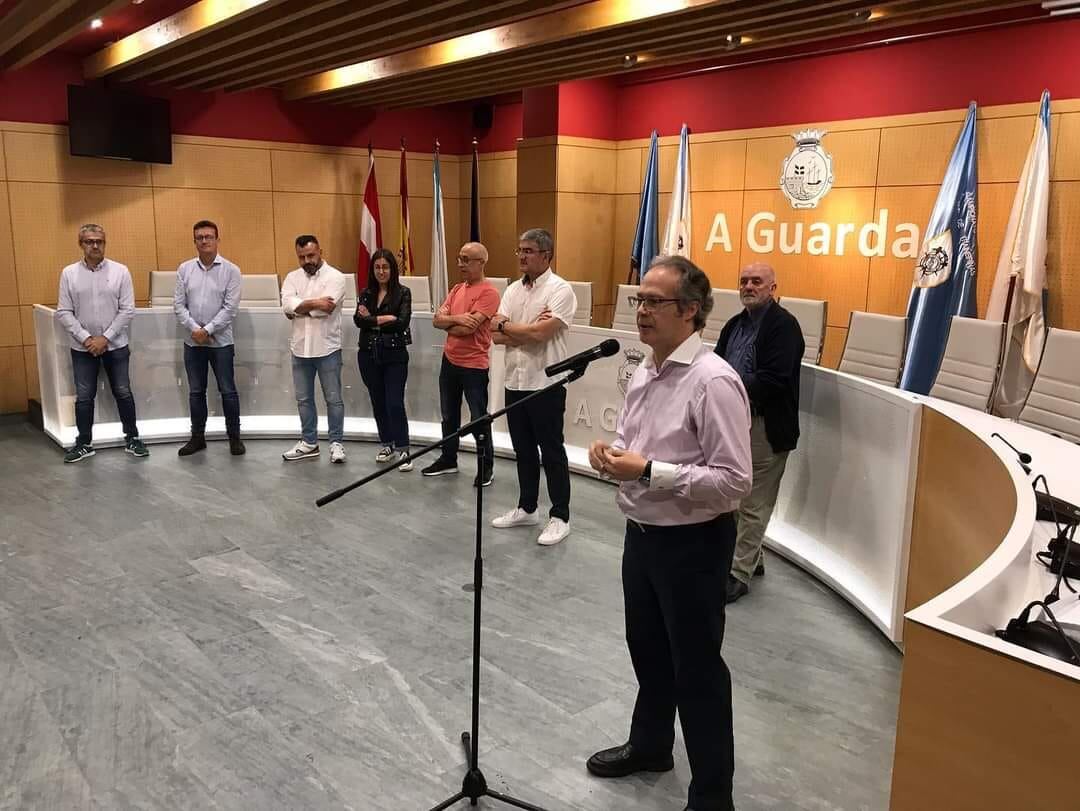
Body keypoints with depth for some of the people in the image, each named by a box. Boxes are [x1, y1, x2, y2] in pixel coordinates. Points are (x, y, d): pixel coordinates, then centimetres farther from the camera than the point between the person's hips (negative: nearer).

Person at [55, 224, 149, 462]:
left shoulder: (120, 271, -5)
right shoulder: (69, 273, -1)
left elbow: (127, 310, -7)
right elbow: (63, 313, -1)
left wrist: (105, 338, -12)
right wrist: (86, 338, -12)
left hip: (116, 346, -1)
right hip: (82, 347, 1)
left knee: (123, 393, 6)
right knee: (84, 397, 8)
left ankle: (132, 439, 18)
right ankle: (84, 443, 20)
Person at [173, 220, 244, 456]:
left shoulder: (231, 270, -5)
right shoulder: (184, 269, 4)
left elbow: (230, 308, -10)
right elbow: (178, 305, 2)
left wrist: (208, 330, -14)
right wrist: (194, 328, -11)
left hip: (221, 341, -3)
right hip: (192, 342, 3)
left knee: (228, 391, 2)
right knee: (196, 392, 11)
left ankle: (234, 437, 14)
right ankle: (197, 437, 22)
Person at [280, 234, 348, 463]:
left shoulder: (335, 276, -6)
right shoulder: (292, 277, 8)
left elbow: (326, 308, -21)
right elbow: (287, 305, -10)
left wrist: (299, 307, -11)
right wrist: (314, 303, -17)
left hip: (327, 348, -5)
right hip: (300, 348, 5)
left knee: (333, 399, 3)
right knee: (304, 399, 12)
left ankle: (336, 443, 14)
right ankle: (309, 443, 24)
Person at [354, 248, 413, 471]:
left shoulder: (403, 293, -2)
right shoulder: (366, 294, 8)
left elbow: (402, 322, -15)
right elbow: (358, 320, -7)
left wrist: (372, 320, -9)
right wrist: (386, 319, -17)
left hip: (395, 355, -4)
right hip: (369, 355, 4)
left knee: (395, 403, -10)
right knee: (378, 402, 11)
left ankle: (403, 450, -5)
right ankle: (387, 444, 24)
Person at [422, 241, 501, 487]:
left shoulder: (489, 292, -15)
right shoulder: (457, 289, 10)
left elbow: (468, 328, -23)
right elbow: (437, 319, 2)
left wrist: (448, 324, -4)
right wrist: (457, 319, -17)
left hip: (474, 366, -8)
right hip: (449, 361, 8)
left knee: (479, 419, 2)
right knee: (449, 416, 18)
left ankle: (486, 467, 14)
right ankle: (448, 459, 32)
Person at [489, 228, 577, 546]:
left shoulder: (560, 289, -11)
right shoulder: (513, 290, 11)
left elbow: (540, 333, -21)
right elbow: (496, 336, 3)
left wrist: (505, 325, -6)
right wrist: (528, 330, -13)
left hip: (546, 384, -7)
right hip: (515, 382, 7)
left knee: (552, 452, 2)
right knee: (523, 450, 16)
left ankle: (560, 517, 12)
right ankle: (526, 508, 29)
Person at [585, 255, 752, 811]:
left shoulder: (713, 381, -22)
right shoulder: (644, 372, 5)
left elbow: (734, 481, -25)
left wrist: (648, 471, -27)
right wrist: (610, 454, -6)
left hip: (692, 543, -8)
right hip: (641, 533, 8)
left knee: (696, 667, 7)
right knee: (647, 650, 25)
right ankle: (649, 745, 49)